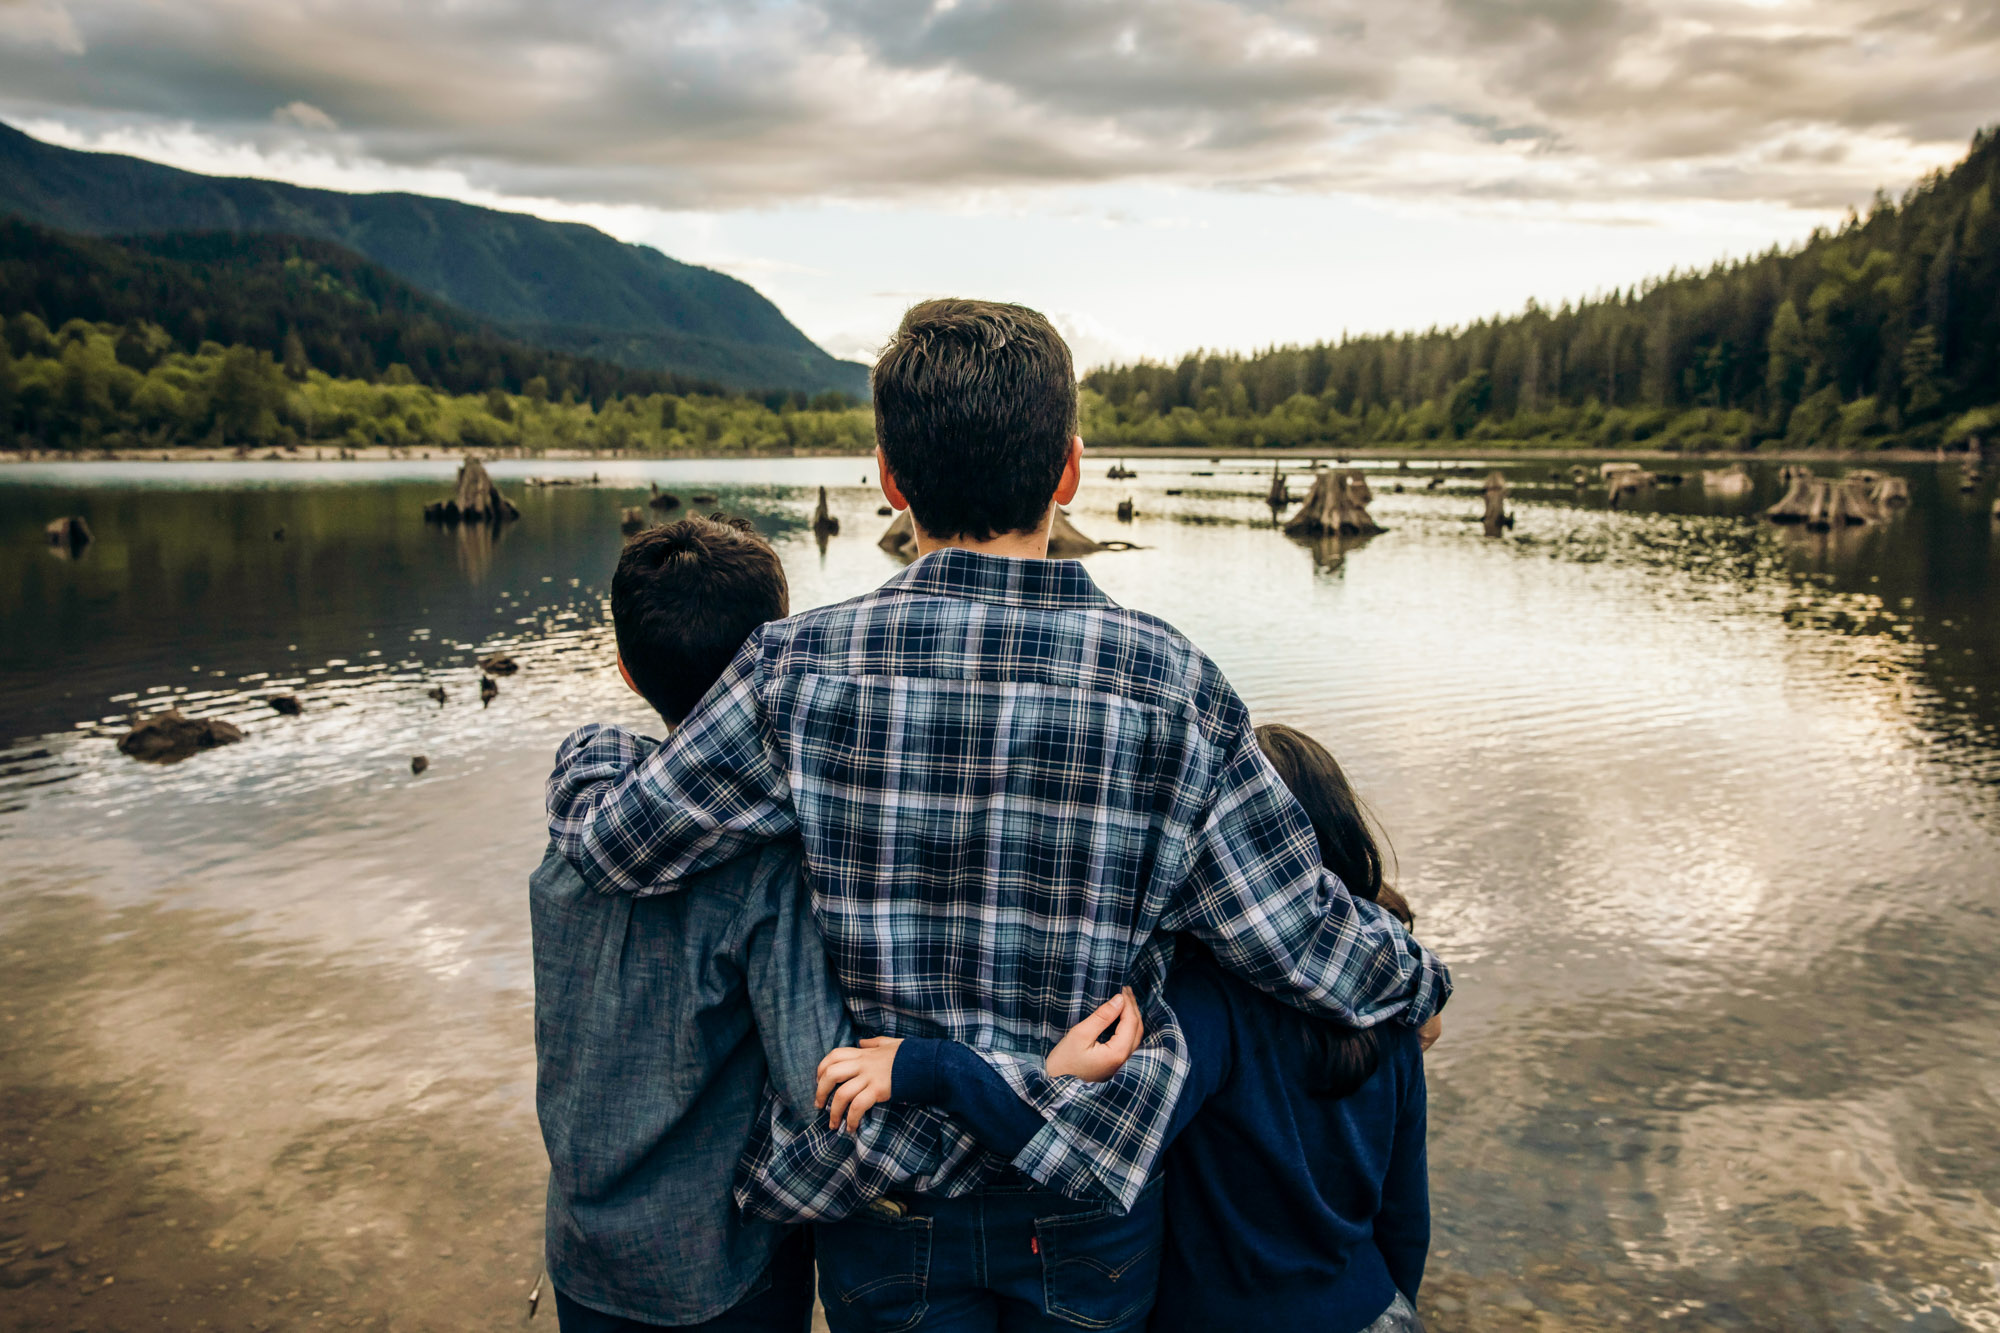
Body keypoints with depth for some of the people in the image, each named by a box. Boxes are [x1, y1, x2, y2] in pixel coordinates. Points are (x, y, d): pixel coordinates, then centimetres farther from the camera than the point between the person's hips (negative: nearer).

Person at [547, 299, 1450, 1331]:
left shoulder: (800, 667, -18)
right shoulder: (1173, 686, -16)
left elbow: (618, 842, -8)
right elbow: (1302, 936, -10)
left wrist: (588, 753, 14)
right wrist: (1417, 982, 11)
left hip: (882, 1198, 0)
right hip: (1091, 1210, 1)